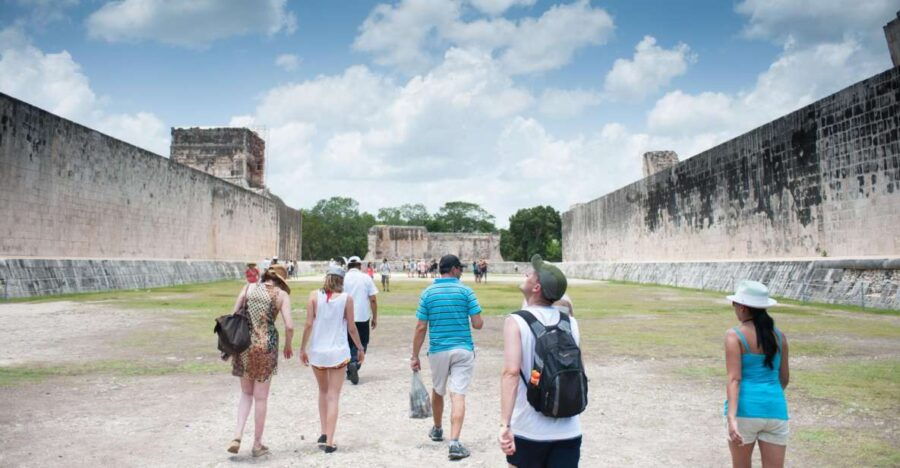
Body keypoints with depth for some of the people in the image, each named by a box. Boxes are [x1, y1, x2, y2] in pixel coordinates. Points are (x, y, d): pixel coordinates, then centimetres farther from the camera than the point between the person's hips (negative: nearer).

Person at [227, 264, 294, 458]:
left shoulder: (248, 287, 8)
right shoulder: (282, 294, 1)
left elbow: (233, 316, 1)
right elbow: (289, 326, -8)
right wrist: (288, 346, 9)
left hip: (244, 343, 3)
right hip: (266, 345, -2)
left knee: (246, 393, 21)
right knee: (261, 397, 11)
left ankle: (237, 436, 6)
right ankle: (257, 444, 20)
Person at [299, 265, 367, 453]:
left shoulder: (315, 295, -2)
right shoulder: (347, 299, -4)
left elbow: (309, 324, -6)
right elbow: (351, 328, -2)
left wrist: (302, 348, 4)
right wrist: (360, 349, 11)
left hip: (317, 351, 2)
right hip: (338, 352, -2)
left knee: (323, 392, 22)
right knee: (333, 397, 4)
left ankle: (323, 433, 19)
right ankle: (329, 441, 2)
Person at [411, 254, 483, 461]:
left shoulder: (427, 293, -1)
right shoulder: (465, 291, -5)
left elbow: (421, 328, -3)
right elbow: (478, 324, -7)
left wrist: (415, 356, 3)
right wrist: (472, 319, 17)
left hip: (437, 351, 2)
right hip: (463, 350, -2)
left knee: (437, 392, 22)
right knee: (458, 396, -4)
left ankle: (437, 430, 41)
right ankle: (454, 442, -13)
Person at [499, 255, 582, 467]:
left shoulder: (516, 322, -11)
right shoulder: (571, 323, 2)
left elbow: (511, 372, -24)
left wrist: (505, 424, -27)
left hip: (528, 431, -3)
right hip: (568, 431, 3)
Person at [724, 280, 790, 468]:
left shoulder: (735, 335, -8)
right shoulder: (779, 335, 8)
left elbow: (734, 379, -16)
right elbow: (784, 378, 17)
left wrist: (731, 418, -21)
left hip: (746, 409, -4)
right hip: (775, 409, 4)